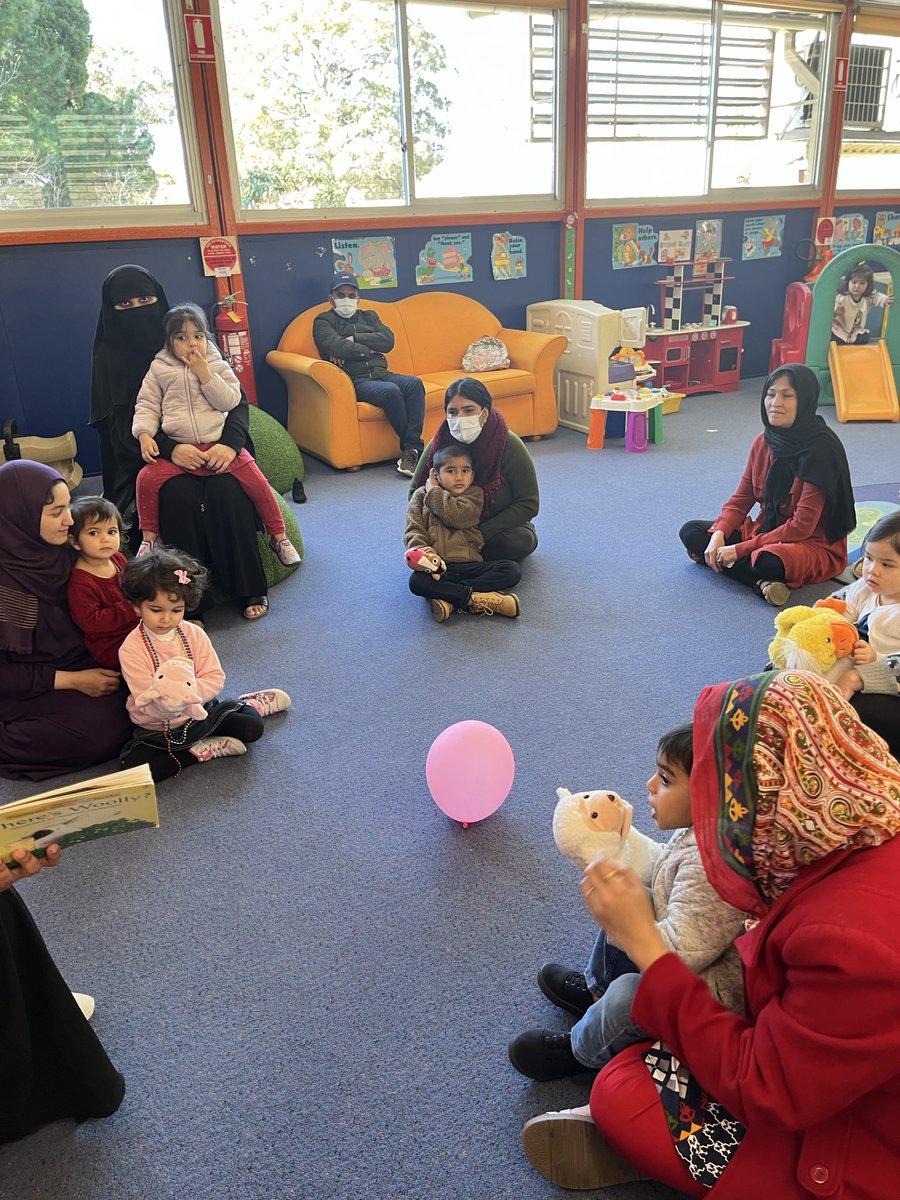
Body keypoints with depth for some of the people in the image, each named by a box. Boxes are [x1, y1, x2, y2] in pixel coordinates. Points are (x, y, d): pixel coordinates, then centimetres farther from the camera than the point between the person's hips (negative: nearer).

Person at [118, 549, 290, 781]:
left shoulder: (194, 634, -9)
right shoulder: (131, 649, -20)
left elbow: (215, 677, -10)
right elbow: (146, 702, -23)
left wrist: (190, 694, -29)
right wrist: (167, 703, -44)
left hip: (200, 712, 2)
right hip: (156, 731, -1)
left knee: (252, 726, -14)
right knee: (133, 766, -28)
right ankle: (200, 751, -13)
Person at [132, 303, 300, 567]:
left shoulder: (218, 366, 8)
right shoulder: (159, 369, 9)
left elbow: (230, 401, -5)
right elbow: (146, 405, 8)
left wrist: (204, 374, -13)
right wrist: (144, 435, -8)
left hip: (220, 444, 0)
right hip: (178, 448, 0)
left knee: (257, 482, -12)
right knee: (147, 478, -21)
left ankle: (279, 536, 7)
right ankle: (148, 538, -1)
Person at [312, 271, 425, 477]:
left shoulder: (368, 316, 28)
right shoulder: (324, 321, 12)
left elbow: (388, 340, 7)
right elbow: (337, 347, -10)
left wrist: (355, 339, -2)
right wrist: (369, 349, 2)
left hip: (381, 373, 5)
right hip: (355, 381, -5)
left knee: (414, 383, -26)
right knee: (391, 391, -34)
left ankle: (411, 449, -32)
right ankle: (414, 447, -23)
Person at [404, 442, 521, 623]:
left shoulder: (474, 493, 11)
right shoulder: (421, 495, 16)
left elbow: (456, 517, -9)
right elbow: (413, 529, 5)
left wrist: (434, 491, 2)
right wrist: (420, 549, -17)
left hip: (469, 564, 1)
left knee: (512, 570, -22)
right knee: (416, 581, -34)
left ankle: (447, 597, -28)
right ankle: (475, 598, -31)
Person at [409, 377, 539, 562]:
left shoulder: (509, 445, -21)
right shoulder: (439, 444, -14)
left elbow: (529, 504, -17)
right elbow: (415, 493, -2)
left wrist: (482, 533, -24)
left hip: (502, 527, -1)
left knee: (519, 541, -34)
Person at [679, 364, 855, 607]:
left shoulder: (821, 449, -21)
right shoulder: (764, 441, -1)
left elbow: (802, 526, -23)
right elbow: (741, 499, 4)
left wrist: (741, 549, -23)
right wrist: (718, 535, -16)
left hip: (814, 543, -8)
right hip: (766, 530, 8)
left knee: (769, 562, -41)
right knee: (691, 532, -7)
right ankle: (762, 583, -19)